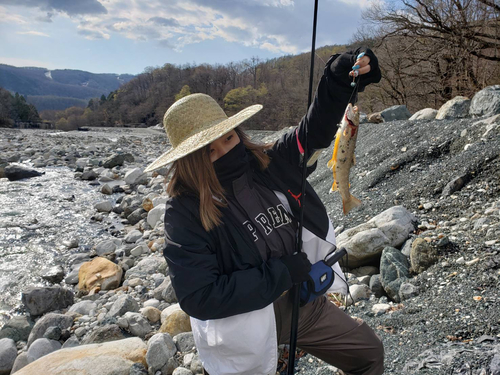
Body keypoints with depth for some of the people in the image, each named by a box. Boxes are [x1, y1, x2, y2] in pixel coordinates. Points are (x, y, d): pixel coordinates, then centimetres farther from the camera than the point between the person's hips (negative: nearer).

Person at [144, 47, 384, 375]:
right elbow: (199, 297, -26)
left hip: (306, 302, 5)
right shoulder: (185, 213, -22)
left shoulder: (270, 164, -11)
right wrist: (280, 273, -25)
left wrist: (341, 77, -19)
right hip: (248, 328, -5)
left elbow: (315, 127, -2)